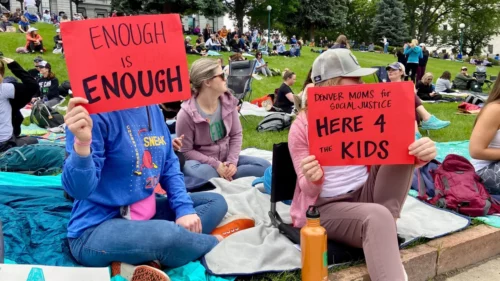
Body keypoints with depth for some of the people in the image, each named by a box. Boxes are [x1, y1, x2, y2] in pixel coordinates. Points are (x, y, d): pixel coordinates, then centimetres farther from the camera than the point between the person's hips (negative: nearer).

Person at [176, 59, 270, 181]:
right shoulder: (187, 113, -19)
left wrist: (232, 161, -13)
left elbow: (236, 135, 2)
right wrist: (215, 164, -21)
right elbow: (186, 151, -14)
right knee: (204, 173, -40)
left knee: (264, 166, -12)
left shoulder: (228, 102, -5)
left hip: (225, 158, 5)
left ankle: (225, 176, -17)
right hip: (202, 162, -4)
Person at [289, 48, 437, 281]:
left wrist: (420, 155, -24)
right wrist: (312, 180, -34)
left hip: (365, 194, 6)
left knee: (401, 150, -17)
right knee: (378, 217, -37)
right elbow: (309, 190, -8)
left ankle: (385, 226, -20)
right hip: (326, 207, -5)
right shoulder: (302, 127, -11)